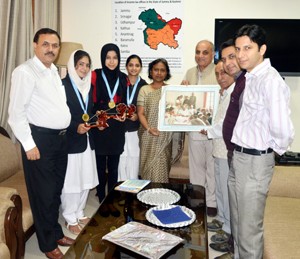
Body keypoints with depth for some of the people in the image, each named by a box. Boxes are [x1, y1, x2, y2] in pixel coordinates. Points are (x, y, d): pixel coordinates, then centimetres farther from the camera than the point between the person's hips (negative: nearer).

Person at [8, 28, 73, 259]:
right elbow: (16, 112, -17)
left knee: (56, 190, 19)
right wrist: (29, 144, -18)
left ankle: (56, 233, 37)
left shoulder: (54, 71, 13)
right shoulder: (25, 72, -12)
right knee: (44, 194, 5)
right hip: (40, 139, -8)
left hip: (60, 137, 8)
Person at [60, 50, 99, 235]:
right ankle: (70, 219, 18)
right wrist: (75, 127, -23)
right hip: (70, 140, -7)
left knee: (86, 179, 12)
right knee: (71, 181, 1)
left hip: (87, 139, 7)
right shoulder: (63, 85, -10)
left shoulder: (89, 85, 12)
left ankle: (80, 213, 30)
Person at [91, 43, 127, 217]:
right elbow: (91, 102, -3)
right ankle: (102, 201, 22)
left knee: (113, 166, 10)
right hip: (99, 128, -3)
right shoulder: (95, 75, -3)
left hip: (117, 129, 3)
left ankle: (111, 201, 23)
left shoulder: (123, 78, 8)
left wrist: (123, 115, -6)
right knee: (101, 166, 7)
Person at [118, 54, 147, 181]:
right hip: (120, 128, 0)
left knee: (134, 159, 4)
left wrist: (138, 116, -11)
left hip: (136, 129, 0)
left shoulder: (144, 85, 2)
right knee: (121, 160, 2)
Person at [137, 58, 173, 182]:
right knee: (149, 165, 4)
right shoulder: (144, 90, 3)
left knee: (162, 165, 5)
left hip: (165, 135, 1)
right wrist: (148, 128, -16)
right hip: (148, 135, -1)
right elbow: (140, 113, -1)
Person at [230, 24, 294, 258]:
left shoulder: (270, 81, -22)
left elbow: (283, 130, -31)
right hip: (238, 157, 9)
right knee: (237, 222, 23)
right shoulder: (248, 77, 8)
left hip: (255, 161, -9)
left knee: (249, 228, 7)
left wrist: (277, 149, -11)